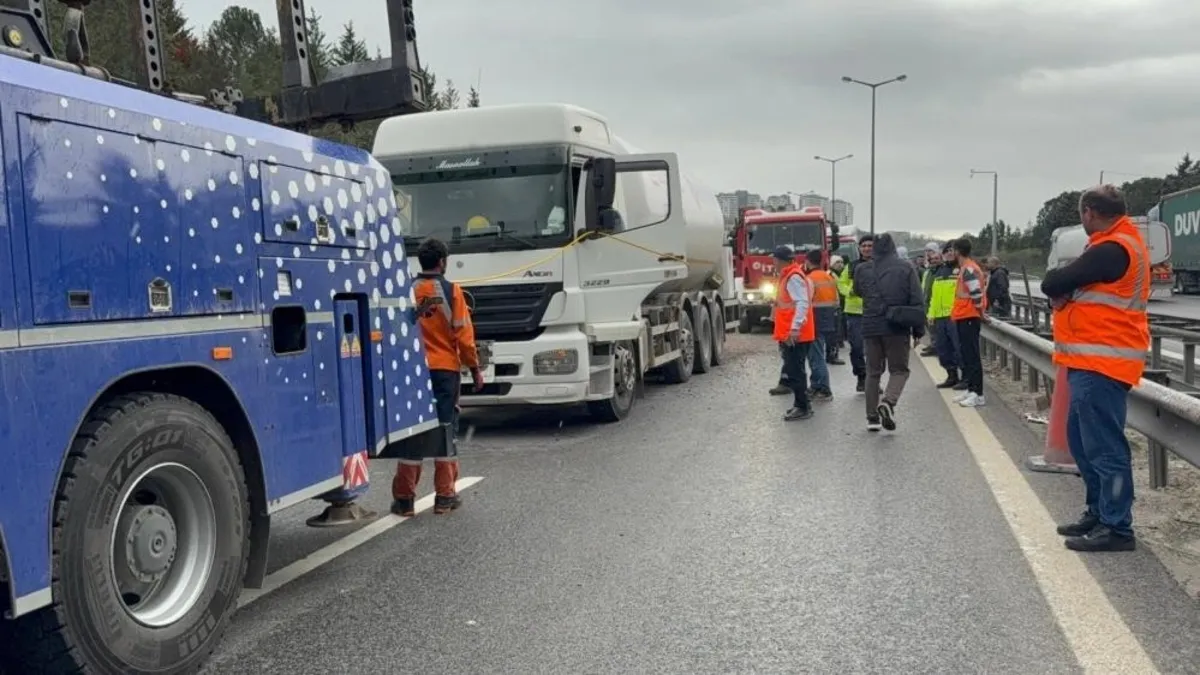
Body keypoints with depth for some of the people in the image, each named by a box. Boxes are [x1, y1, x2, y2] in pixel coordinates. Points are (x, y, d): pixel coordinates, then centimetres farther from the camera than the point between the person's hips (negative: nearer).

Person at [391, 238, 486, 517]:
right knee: (445, 428, 6)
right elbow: (463, 334, -6)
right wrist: (475, 368, 3)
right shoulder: (451, 291, -6)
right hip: (446, 368, -2)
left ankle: (404, 497, 8)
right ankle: (445, 495, 9)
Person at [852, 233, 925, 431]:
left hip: (871, 328, 2)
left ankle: (872, 417, 11)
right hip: (897, 329, -2)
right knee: (899, 370, 9)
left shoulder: (863, 270, 3)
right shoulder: (906, 268, -2)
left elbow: (857, 292, 22)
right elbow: (917, 302, -3)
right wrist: (918, 331, 2)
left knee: (873, 372, 12)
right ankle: (888, 402, -16)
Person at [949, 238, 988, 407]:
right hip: (965, 317, 10)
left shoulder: (968, 269, -16)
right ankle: (970, 389, 20)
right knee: (966, 355, 14)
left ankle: (978, 394, -7)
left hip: (968, 318, -10)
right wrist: (980, 311, 18)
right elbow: (976, 292, 19)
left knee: (972, 356, -9)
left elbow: (976, 293, -21)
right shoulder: (966, 268, 15)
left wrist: (980, 312, -10)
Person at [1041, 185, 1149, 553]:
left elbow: (1053, 283, -17)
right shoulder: (1121, 243, 17)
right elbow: (1076, 282, 13)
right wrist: (1064, 292, -7)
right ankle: (1098, 512, 26)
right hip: (1094, 362, 11)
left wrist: (1057, 287, 4)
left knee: (1104, 446, -5)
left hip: (1101, 364, -11)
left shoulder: (1111, 249, -17)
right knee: (1082, 439, 17)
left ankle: (1117, 528, 1)